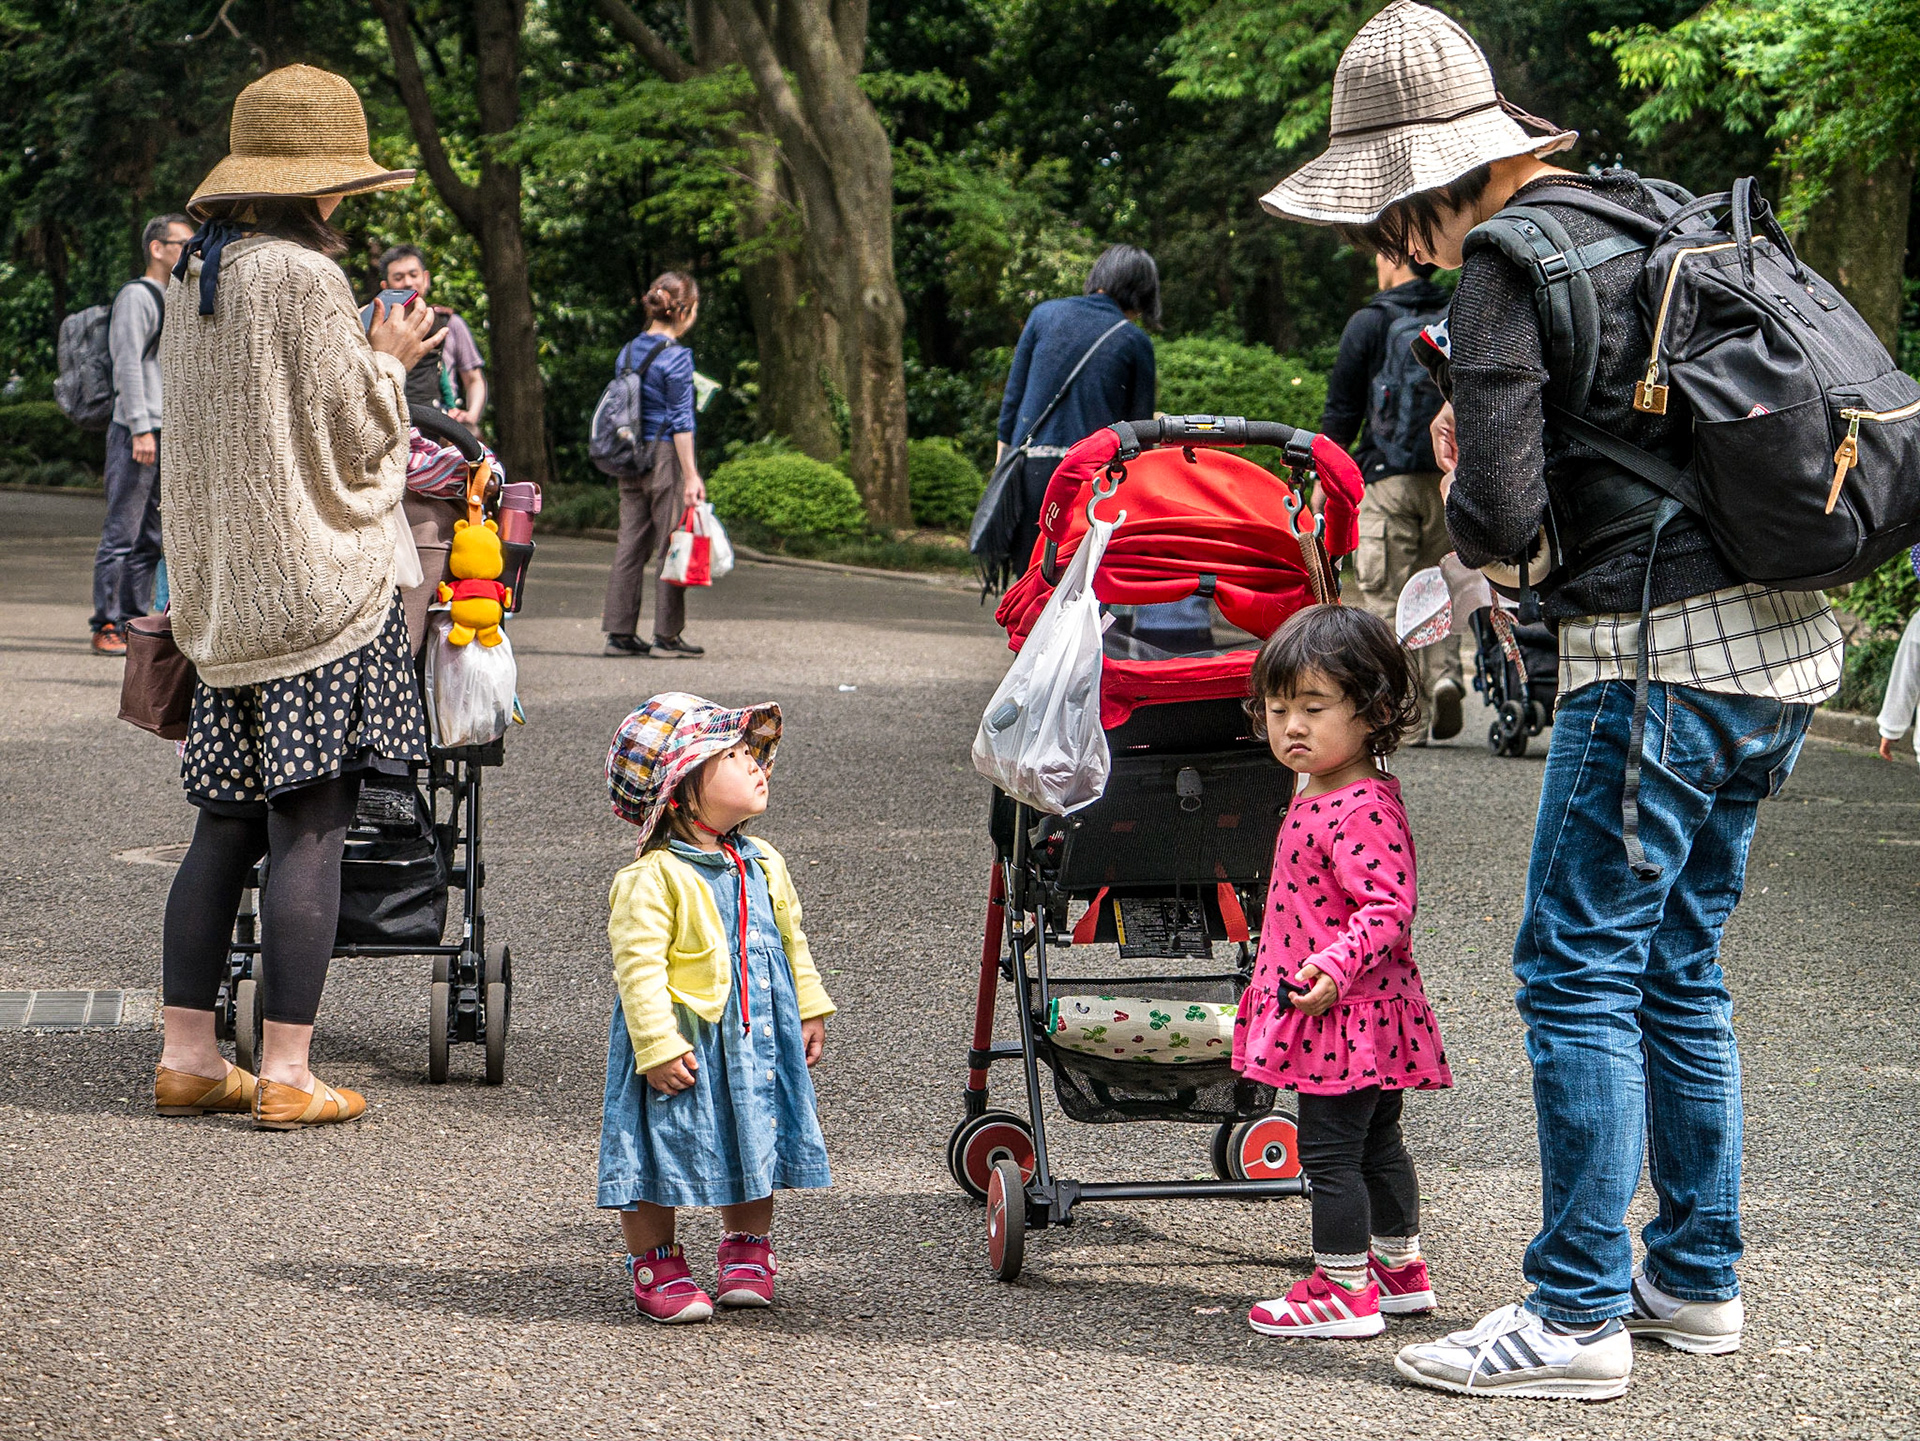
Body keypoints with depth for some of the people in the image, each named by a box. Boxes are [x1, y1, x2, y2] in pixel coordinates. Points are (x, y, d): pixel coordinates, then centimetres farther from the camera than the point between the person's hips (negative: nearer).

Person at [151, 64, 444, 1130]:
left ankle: (187, 1058, 14)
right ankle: (285, 1077, -5)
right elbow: (354, 434, -11)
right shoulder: (303, 278, -13)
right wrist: (388, 360, 8)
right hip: (315, 586, -8)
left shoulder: (194, 275, 11)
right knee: (311, 830, -5)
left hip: (221, 590, 8)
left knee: (227, 825, 12)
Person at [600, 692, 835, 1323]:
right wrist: (658, 1046, -24)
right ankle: (655, 1263, 18)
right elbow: (639, 966, -20)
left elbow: (791, 942, 16)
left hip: (758, 1037, 6)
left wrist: (809, 1012, 14)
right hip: (683, 1045, -6)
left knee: (753, 1145, 15)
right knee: (662, 1152, 2)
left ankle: (747, 1249, 33)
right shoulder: (653, 878, -18)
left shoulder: (764, 865, 5)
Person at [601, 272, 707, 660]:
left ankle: (620, 633, 9)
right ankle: (667, 635, 3)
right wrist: (691, 476, -13)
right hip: (666, 454, -7)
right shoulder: (676, 356, -11)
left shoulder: (628, 352, 10)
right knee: (671, 546, 0)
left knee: (631, 545, 9)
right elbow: (681, 421, -14)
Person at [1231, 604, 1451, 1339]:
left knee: (1329, 1150, -5)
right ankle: (1400, 1271, 30)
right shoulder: (1319, 797, 11)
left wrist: (1334, 967, -35)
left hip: (1346, 1012, -11)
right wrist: (1315, 973, 18)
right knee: (1377, 1144, 19)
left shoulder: (1363, 810, -21)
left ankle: (1344, 1290, 2)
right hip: (1366, 1017, 11)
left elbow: (1389, 906, -27)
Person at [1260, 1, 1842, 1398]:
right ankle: (1698, 1278, 25)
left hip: (1665, 655, -9)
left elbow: (1503, 518, -17)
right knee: (1675, 967, 17)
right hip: (1778, 643, 9)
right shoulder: (1637, 211, 14)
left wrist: (1455, 474, 5)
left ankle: (1583, 1313, 1)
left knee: (1580, 969, -2)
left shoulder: (1506, 272, -12)